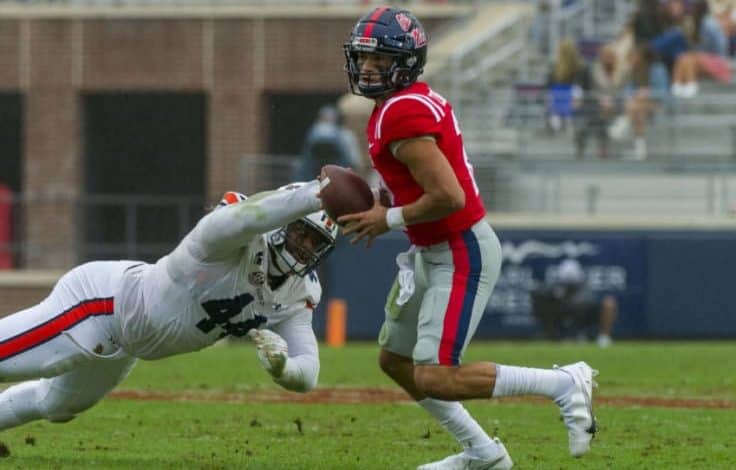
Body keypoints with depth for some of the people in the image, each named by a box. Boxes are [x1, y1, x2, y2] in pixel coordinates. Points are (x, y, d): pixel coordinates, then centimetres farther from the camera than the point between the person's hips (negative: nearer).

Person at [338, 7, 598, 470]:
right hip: (433, 253, 11)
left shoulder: (401, 115, -22)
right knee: (395, 360, 19)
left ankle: (565, 383, -6)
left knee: (435, 380, -14)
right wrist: (379, 204, 8)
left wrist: (390, 219, -16)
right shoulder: (419, 99, 9)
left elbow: (449, 196, -29)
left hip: (462, 256, -11)